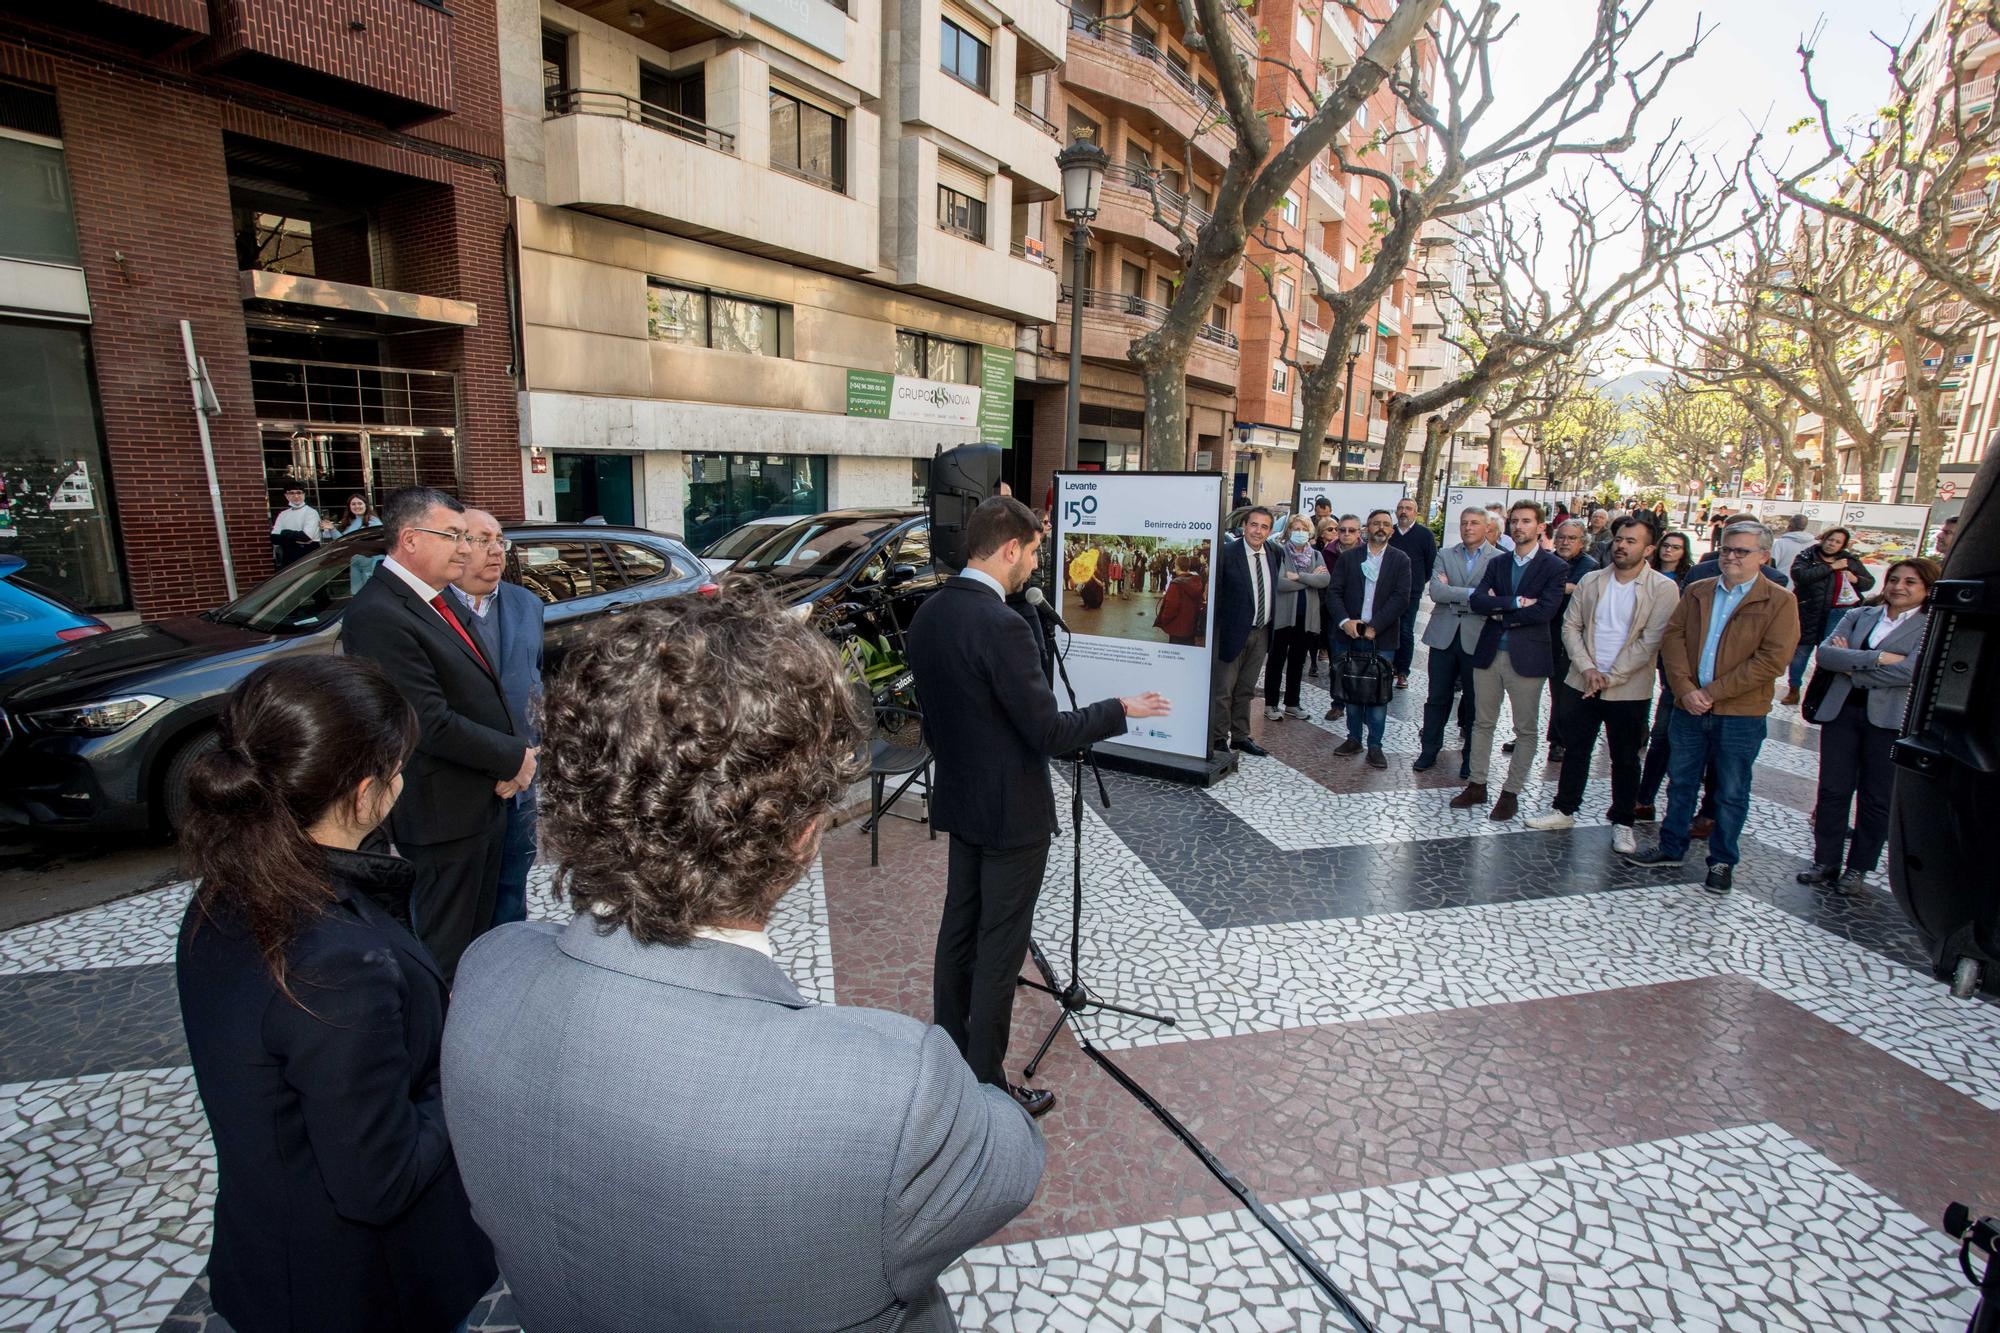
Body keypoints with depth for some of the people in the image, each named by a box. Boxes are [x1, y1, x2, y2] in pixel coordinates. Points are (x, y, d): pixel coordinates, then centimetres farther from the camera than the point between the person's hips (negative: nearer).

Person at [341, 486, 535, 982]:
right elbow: (433, 724, -25)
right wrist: (513, 757, -14)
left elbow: (488, 689, 12)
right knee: (445, 952, 7)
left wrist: (520, 747, -5)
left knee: (478, 935, 22)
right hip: (444, 813, -9)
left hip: (485, 801, 9)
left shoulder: (440, 599, 8)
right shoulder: (378, 615, -21)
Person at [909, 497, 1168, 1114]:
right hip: (1011, 813, -9)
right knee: (999, 951, 5)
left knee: (959, 930, 20)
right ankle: (986, 1088, 19)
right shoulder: (1001, 625, -25)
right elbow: (1048, 731, -22)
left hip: (959, 801, 9)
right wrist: (1121, 710, -8)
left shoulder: (929, 613, 1)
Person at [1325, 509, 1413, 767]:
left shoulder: (1400, 560, 3)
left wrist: (1374, 627, -14)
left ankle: (1375, 745, 7)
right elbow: (1333, 592, 0)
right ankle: (1354, 738, 20)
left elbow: (1401, 598, -6)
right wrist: (1344, 621, -15)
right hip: (1350, 634, 2)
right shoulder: (1348, 557, 6)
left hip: (1382, 638, -2)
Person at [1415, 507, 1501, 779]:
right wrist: (1472, 594, -18)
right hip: (1444, 636, 2)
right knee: (1437, 698, 9)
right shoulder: (1445, 556, 6)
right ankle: (1429, 751, 21)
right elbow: (1435, 592, -9)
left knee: (1474, 702, 9)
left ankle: (1470, 757, 22)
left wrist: (1452, 594, -13)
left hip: (1477, 639, -2)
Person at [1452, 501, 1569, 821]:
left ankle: (1511, 793, 16)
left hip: (1527, 657, -4)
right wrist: (1516, 602, -18)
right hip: (1489, 653, 4)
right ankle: (1476, 785, 22)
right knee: (1483, 723, 11)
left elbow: (1544, 611, -18)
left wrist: (1499, 611, -10)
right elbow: (1477, 600, -6)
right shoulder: (1497, 564, 10)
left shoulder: (1554, 567, -4)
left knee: (1525, 730, 5)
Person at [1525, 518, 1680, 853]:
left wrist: (1611, 677, -14)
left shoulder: (1663, 589, -7)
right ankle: (1565, 810, 25)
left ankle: (1622, 824, 20)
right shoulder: (1591, 581, 4)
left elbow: (1650, 641, -12)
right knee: (1575, 750, 12)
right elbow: (1571, 626, 3)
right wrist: (1587, 669, -9)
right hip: (1582, 683, 3)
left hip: (1629, 690, -3)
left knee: (1625, 759, 8)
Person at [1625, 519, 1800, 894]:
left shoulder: (1780, 601, -4)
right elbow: (1673, 638, 1)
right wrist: (1685, 689, -12)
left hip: (1741, 713, -3)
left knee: (1731, 793, 8)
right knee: (1680, 781, 14)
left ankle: (1722, 862, 22)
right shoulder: (1697, 592, 8)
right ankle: (1672, 848, 28)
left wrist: (1713, 691, -16)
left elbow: (1773, 659, -13)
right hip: (1689, 707, 4)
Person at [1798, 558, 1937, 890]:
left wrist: (1851, 664, -9)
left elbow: (1909, 672, -17)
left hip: (1890, 721, -3)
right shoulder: (1858, 616, 8)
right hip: (1841, 712, 3)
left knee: (1876, 798, 8)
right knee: (1832, 791, 6)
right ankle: (1826, 861, 18)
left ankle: (1859, 867, 21)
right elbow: (1825, 653, -6)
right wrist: (1877, 658, -17)